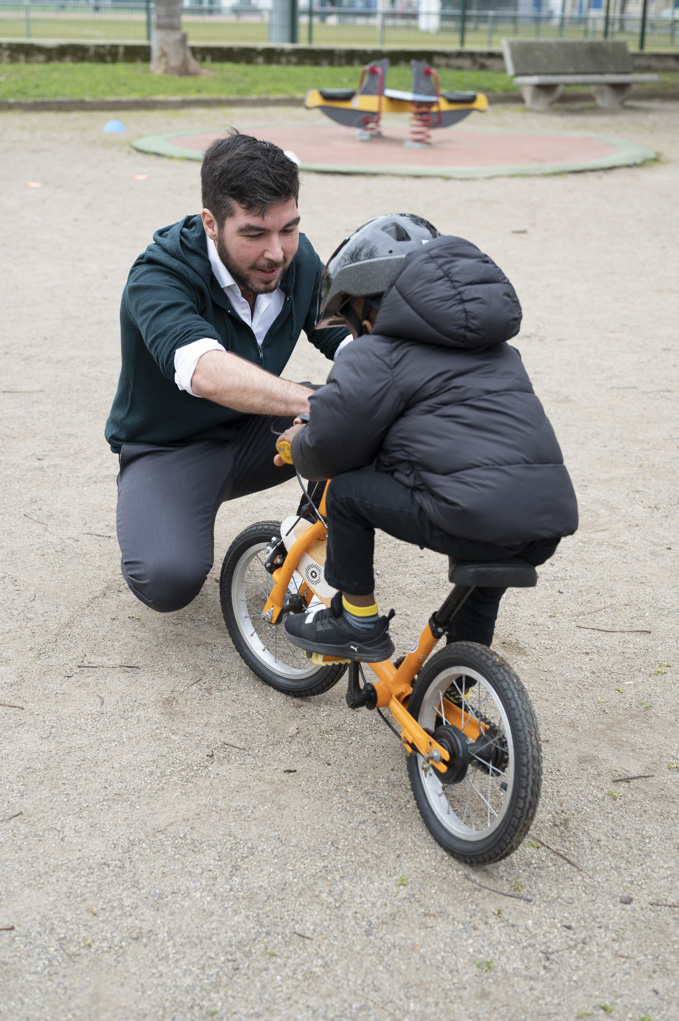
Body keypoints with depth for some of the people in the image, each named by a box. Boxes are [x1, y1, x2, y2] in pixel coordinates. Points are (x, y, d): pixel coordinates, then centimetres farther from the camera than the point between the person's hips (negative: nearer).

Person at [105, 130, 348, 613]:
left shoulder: (298, 258, -8)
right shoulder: (158, 276, -28)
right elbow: (205, 371, -46)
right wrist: (316, 403, -60)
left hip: (253, 432, 5)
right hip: (168, 449, -5)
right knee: (168, 580, -31)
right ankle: (153, 519, 6)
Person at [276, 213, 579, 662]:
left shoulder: (376, 356, 2)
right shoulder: (497, 349, 28)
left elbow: (329, 450, 1)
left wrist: (299, 442, 27)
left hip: (474, 517, -8)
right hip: (553, 517, 8)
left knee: (348, 490, 7)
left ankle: (358, 621, 18)